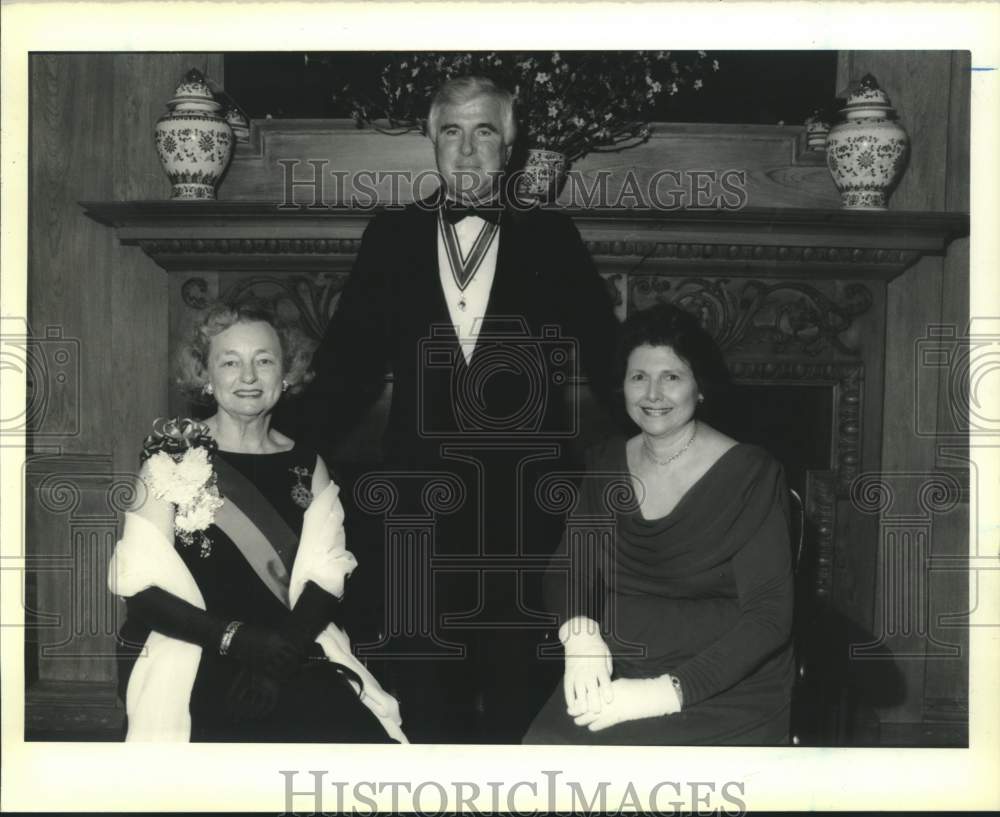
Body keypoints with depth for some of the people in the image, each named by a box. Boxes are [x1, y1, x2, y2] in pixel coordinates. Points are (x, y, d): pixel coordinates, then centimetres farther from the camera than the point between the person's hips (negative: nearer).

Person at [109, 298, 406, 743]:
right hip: (190, 661, -3)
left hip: (291, 654, 3)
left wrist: (280, 655, -15)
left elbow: (325, 578, 2)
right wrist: (235, 638, -17)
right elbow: (141, 583, -5)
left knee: (365, 737, -21)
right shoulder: (175, 458, 0)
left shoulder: (306, 467, 10)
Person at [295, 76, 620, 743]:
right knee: (423, 684, 6)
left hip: (528, 492, -1)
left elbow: (605, 354, 5)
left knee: (520, 677, 4)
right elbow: (349, 357, 7)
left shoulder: (553, 238, 6)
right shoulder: (393, 236, 8)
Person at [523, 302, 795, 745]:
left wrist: (667, 692, -21)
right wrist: (579, 632, -13)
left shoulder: (750, 475, -7)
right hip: (613, 676, 4)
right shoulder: (607, 463, 9)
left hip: (723, 689, -4)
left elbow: (769, 614, -11)